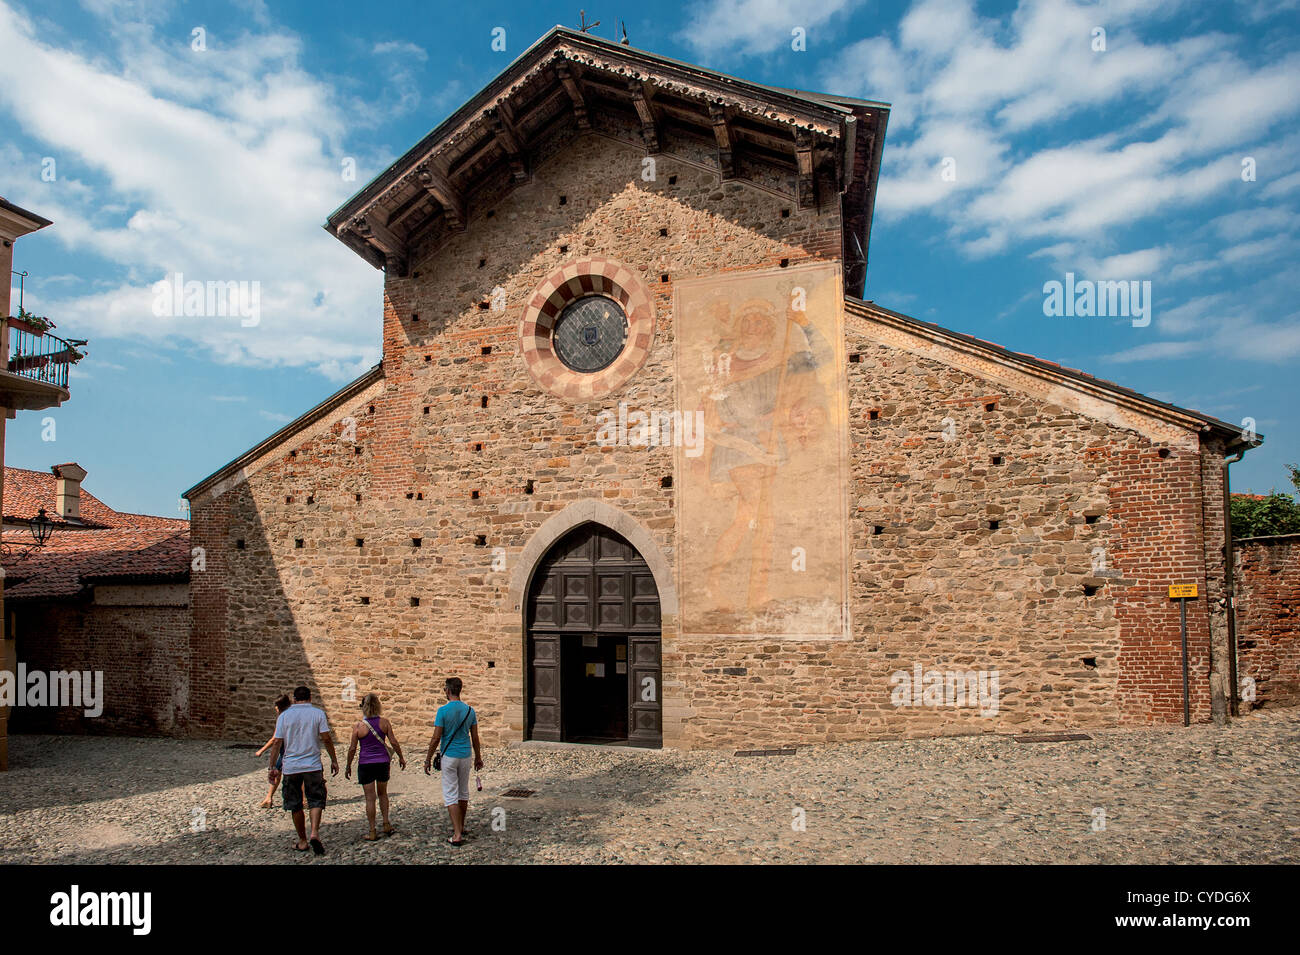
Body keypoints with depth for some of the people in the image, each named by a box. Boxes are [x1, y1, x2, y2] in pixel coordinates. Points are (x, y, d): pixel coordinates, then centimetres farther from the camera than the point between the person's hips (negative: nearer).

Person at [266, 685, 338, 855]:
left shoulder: (284, 715, 2)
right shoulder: (318, 713, -1)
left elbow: (277, 743, 0)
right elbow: (327, 739, -5)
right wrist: (334, 760, 4)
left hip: (291, 767, 1)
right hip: (313, 765, -1)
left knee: (295, 805, 12)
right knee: (316, 801, 6)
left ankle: (303, 841, 18)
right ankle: (315, 833, -15)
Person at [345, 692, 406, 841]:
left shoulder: (358, 727, -10)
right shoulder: (384, 723, -4)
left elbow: (352, 748, -6)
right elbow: (394, 742, -2)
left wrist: (348, 767, 6)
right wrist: (401, 757, 12)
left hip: (365, 764, -2)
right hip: (383, 762, 2)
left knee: (370, 798, 3)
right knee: (383, 793, 22)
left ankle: (372, 832, 7)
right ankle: (386, 824, 22)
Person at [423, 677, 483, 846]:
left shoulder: (443, 710, -13)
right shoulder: (470, 710, 1)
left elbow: (436, 737, -12)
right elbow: (475, 737, 6)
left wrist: (428, 759, -3)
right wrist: (478, 757, 17)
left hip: (449, 756, -5)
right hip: (465, 756, 5)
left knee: (450, 794, -2)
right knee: (463, 792, 18)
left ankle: (457, 834, -8)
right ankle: (460, 827, 31)